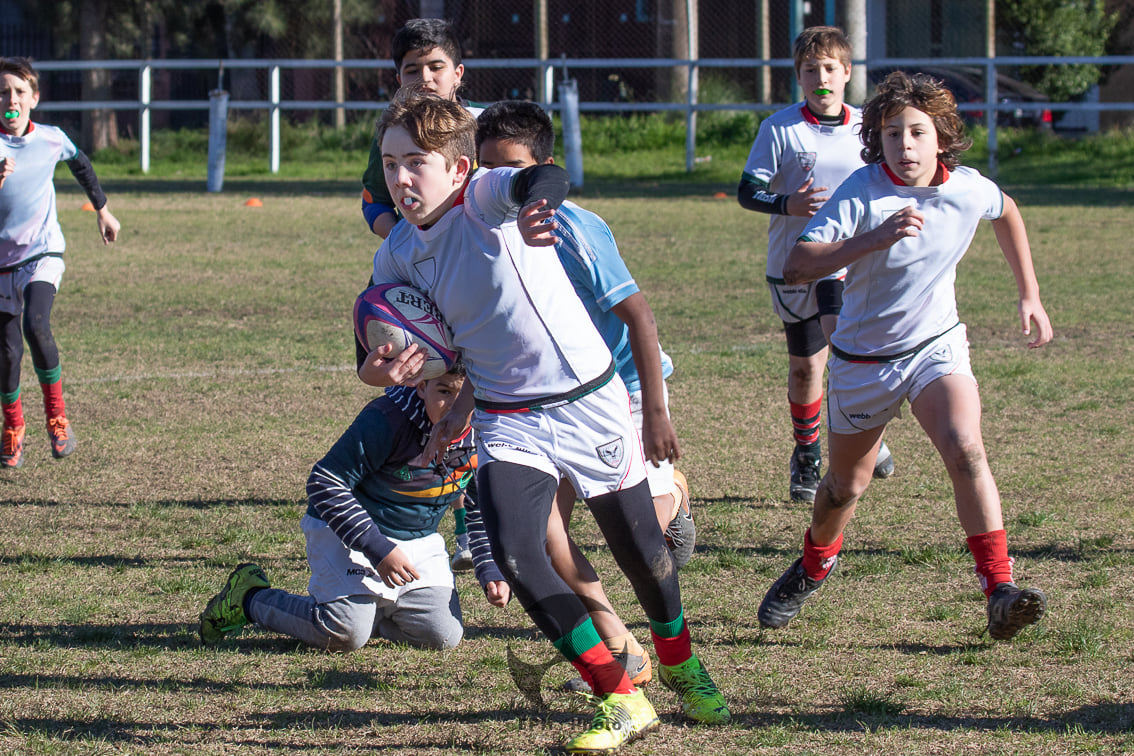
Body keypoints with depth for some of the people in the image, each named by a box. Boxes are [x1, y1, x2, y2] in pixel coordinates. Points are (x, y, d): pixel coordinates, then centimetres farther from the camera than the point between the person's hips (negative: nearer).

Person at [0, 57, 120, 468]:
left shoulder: (52, 139, -2)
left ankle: (57, 415, -7)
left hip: (43, 253, 0)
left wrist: (102, 210, 31)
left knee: (35, 325, -25)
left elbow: (81, 164, 22)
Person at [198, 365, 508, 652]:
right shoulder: (387, 420, -28)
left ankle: (370, 609, 19)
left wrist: (491, 570, -1)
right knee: (345, 635, -21)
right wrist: (377, 549, -28)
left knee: (444, 635, -11)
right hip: (347, 532, -6)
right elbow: (324, 483, -24)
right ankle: (249, 597, 6)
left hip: (420, 544, 6)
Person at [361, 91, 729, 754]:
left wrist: (539, 197, -65)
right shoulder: (397, 255, -3)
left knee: (641, 550, 10)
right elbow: (386, 345, 7)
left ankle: (682, 666, 42)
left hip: (590, 402, -3)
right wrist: (378, 371, -18)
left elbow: (543, 179, -40)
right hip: (507, 421, 3)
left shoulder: (484, 197, -18)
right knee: (515, 554, -19)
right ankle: (623, 700, -6)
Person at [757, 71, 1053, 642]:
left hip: (936, 345, 1)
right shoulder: (862, 193, -23)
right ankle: (815, 563, 49)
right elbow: (796, 266, -35)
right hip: (862, 357, -1)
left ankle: (1000, 593, -28)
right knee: (845, 485, 16)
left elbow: (1007, 212, 16)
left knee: (966, 452, -25)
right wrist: (876, 237, -45)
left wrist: (1029, 295, 17)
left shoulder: (968, 190, -11)